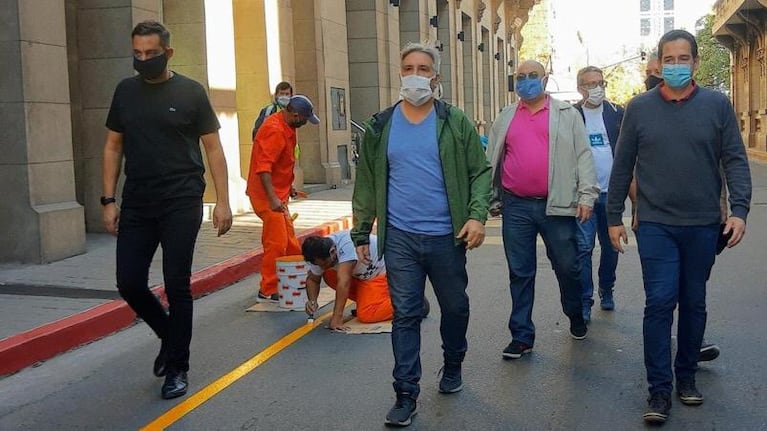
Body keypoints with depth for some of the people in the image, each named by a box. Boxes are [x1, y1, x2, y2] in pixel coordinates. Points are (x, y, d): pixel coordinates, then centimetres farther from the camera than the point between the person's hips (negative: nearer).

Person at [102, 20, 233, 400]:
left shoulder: (190, 92, -2)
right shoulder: (125, 91, 8)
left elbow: (213, 148, 0)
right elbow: (113, 147, 12)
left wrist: (222, 201, -7)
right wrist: (109, 200, 5)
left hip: (181, 205, -4)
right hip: (136, 206, 4)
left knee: (177, 287, 0)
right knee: (129, 284, 3)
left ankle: (177, 368, 14)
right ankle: (169, 335, 30)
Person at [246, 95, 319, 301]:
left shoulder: (286, 127, 9)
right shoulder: (275, 131, -23)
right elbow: (263, 167, -31)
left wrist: (288, 186, 22)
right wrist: (272, 198, -35)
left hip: (278, 192, 10)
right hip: (267, 194, -10)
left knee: (289, 239, 18)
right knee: (276, 242, -7)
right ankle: (268, 290, 1)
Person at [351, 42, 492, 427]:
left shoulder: (455, 122, 1)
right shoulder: (380, 127, 5)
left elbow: (480, 172, 1)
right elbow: (367, 183, 8)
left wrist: (477, 214, -13)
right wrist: (361, 233, 6)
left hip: (447, 237, 0)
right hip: (400, 238, 0)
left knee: (455, 308, 14)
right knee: (405, 316, 2)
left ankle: (452, 366, 39)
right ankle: (406, 394, 10)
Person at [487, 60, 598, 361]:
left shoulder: (567, 114, 5)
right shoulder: (505, 118, 11)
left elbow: (583, 156, 1)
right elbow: (492, 161, 14)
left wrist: (586, 195, -8)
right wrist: (492, 200, 12)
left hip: (557, 206, -2)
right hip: (516, 207, 2)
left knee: (568, 267, 8)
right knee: (520, 273, 6)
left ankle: (576, 316, 34)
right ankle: (522, 335, 14)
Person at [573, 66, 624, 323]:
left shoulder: (617, 113, 5)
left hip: (611, 193, 2)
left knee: (610, 246, 12)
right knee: (583, 248, -6)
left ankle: (606, 291, 30)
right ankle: (584, 302, 1)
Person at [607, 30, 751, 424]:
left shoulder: (717, 105, 2)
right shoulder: (639, 108, 2)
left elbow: (735, 160, 1)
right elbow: (622, 166, 5)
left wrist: (739, 209, -11)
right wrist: (614, 217, 5)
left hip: (703, 226, 1)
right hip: (655, 224, -1)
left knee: (693, 303, 11)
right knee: (659, 303, -5)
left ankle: (686, 376, 27)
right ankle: (659, 389, 3)